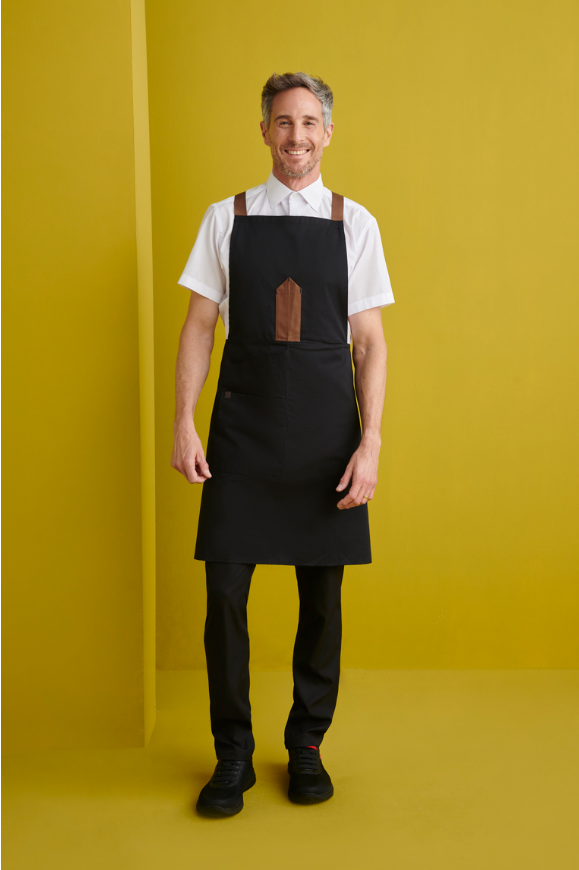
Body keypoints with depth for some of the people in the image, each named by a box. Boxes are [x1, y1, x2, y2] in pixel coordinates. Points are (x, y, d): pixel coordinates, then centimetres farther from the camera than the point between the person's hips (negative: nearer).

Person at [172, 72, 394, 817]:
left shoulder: (354, 223, 5)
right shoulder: (225, 218, 7)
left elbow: (369, 341, 3)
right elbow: (198, 325, 6)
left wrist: (371, 441, -6)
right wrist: (183, 423, -4)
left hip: (326, 434, 0)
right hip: (242, 430, 0)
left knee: (321, 600, 7)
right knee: (225, 594, 1)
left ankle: (307, 748, 27)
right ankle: (232, 755, 21)